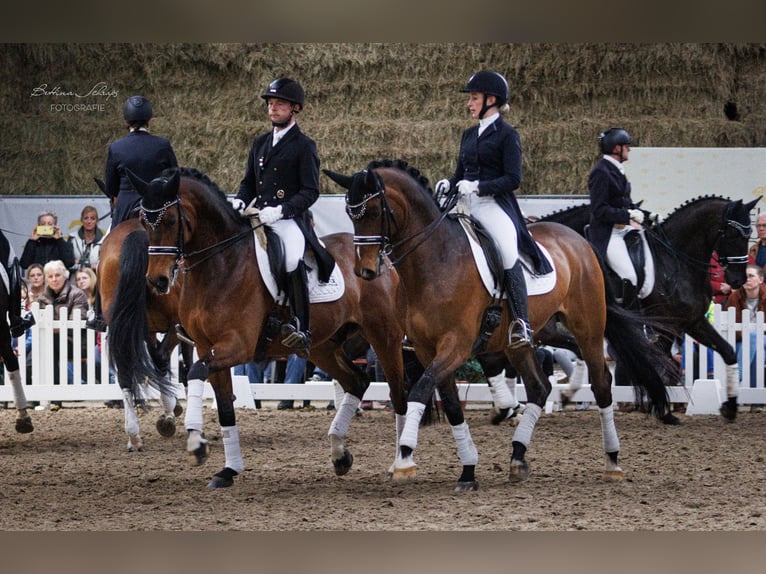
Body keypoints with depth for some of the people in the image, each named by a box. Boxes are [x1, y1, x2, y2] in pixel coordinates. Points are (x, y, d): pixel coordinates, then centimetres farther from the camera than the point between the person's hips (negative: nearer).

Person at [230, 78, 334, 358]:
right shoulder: (260, 143, 21)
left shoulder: (304, 146, 2)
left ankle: (301, 327, -32)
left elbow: (310, 192, -5)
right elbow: (249, 182, 25)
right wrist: (240, 201, 3)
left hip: (290, 219, -7)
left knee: (292, 259, -34)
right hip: (259, 217, 7)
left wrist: (280, 210, -19)